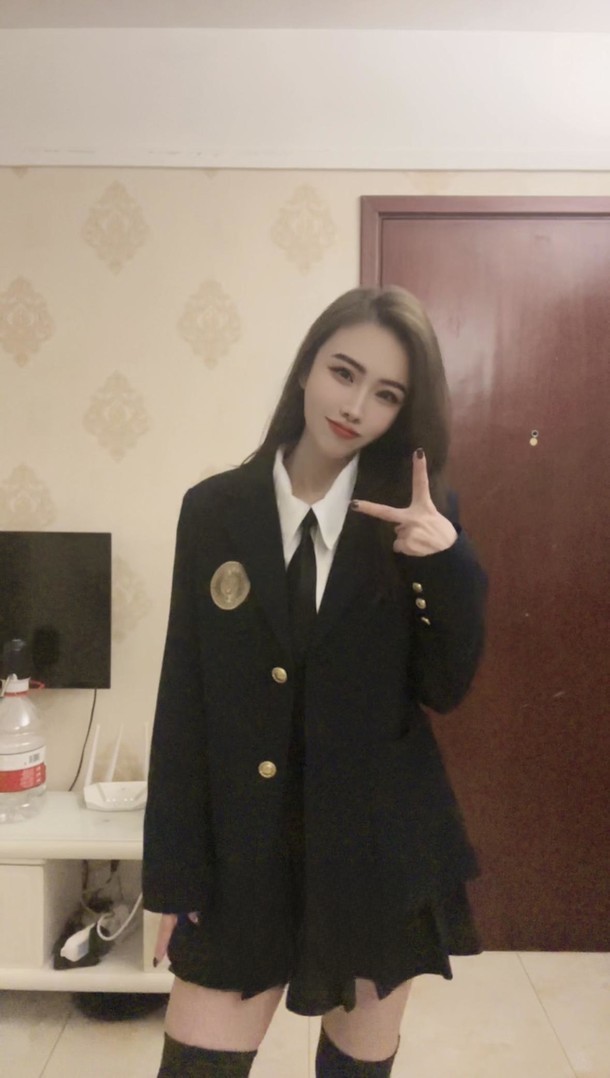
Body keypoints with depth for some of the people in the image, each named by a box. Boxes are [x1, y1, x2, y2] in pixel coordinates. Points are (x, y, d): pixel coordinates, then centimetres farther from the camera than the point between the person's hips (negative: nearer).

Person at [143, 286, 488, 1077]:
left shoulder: (420, 514, -4)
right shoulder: (215, 509, -4)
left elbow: (446, 689, -3)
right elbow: (184, 697, -2)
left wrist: (450, 562, -20)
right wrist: (173, 868, -1)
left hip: (383, 846, 1)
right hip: (243, 849, 0)